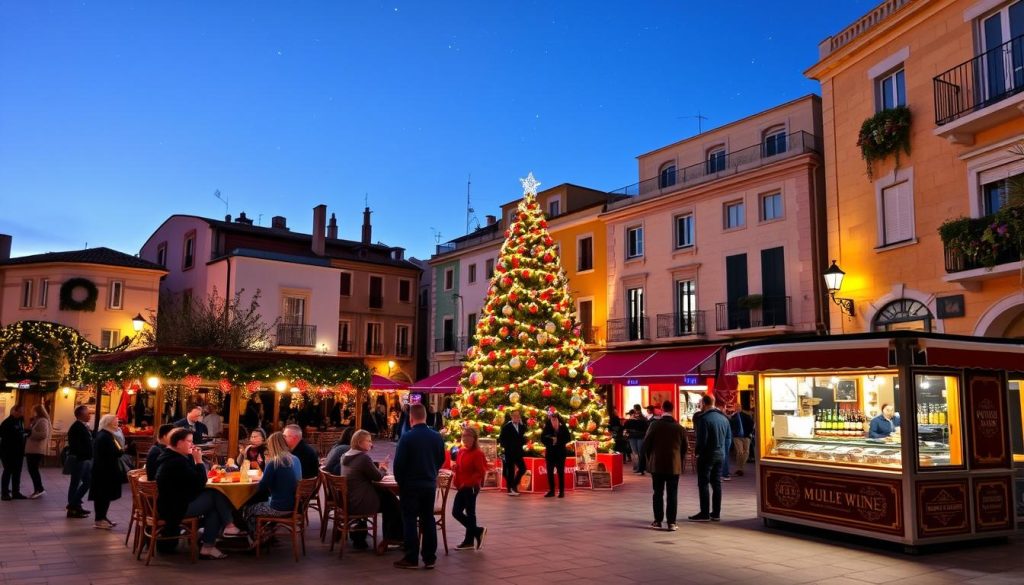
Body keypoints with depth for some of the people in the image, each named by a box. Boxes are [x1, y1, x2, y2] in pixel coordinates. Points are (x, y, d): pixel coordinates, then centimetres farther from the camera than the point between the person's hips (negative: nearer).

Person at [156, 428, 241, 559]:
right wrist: (199, 460, -13)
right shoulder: (177, 462, -22)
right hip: (176, 508, -10)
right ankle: (228, 526, 4)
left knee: (213, 504, 6)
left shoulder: (170, 457, 11)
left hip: (170, 503, 10)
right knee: (215, 496, -9)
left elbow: (192, 480, 16)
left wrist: (192, 457, 6)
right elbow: (200, 483, -20)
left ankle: (208, 545, 6)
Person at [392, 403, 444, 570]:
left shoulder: (407, 437, -15)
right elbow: (441, 460, 10)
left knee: (409, 521, 3)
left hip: (410, 485, -4)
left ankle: (411, 559, 5)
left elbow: (399, 462, -12)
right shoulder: (437, 436, 0)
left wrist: (399, 480, 4)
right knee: (428, 520, 10)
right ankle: (429, 558, 13)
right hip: (430, 484, 4)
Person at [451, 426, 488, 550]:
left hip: (471, 487, -8)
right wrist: (455, 468, -1)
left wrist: (467, 482, -21)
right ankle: (477, 531, 20)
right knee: (456, 512, 9)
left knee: (470, 513, 0)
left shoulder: (477, 453, -13)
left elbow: (481, 472, -16)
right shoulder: (461, 451, 10)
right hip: (462, 487, 8)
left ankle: (469, 541, 13)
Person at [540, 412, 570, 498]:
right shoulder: (547, 428, 0)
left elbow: (568, 439, -6)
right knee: (550, 472, 5)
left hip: (560, 453, -2)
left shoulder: (563, 428, -4)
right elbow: (542, 438, -2)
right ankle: (551, 491, 14)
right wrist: (551, 440, -17)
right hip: (550, 452, 2)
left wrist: (558, 440, -17)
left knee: (561, 472, -1)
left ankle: (561, 491, 4)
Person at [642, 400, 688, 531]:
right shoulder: (680, 428, -2)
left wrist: (649, 459, 11)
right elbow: (685, 448, 4)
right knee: (672, 495, 4)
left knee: (658, 494, 8)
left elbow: (646, 444, -4)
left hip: (657, 465, 0)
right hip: (674, 466, 1)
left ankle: (658, 521, 10)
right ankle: (671, 522, 2)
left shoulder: (655, 425, -7)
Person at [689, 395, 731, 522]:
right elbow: (728, 437, 12)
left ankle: (705, 513, -1)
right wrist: (722, 450, 16)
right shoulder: (724, 418, 7)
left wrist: (696, 450, -5)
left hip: (707, 455, -7)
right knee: (716, 483, 11)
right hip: (720, 455, 7)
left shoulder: (703, 419, -16)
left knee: (703, 484, -1)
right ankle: (716, 513, 14)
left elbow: (702, 440, -18)